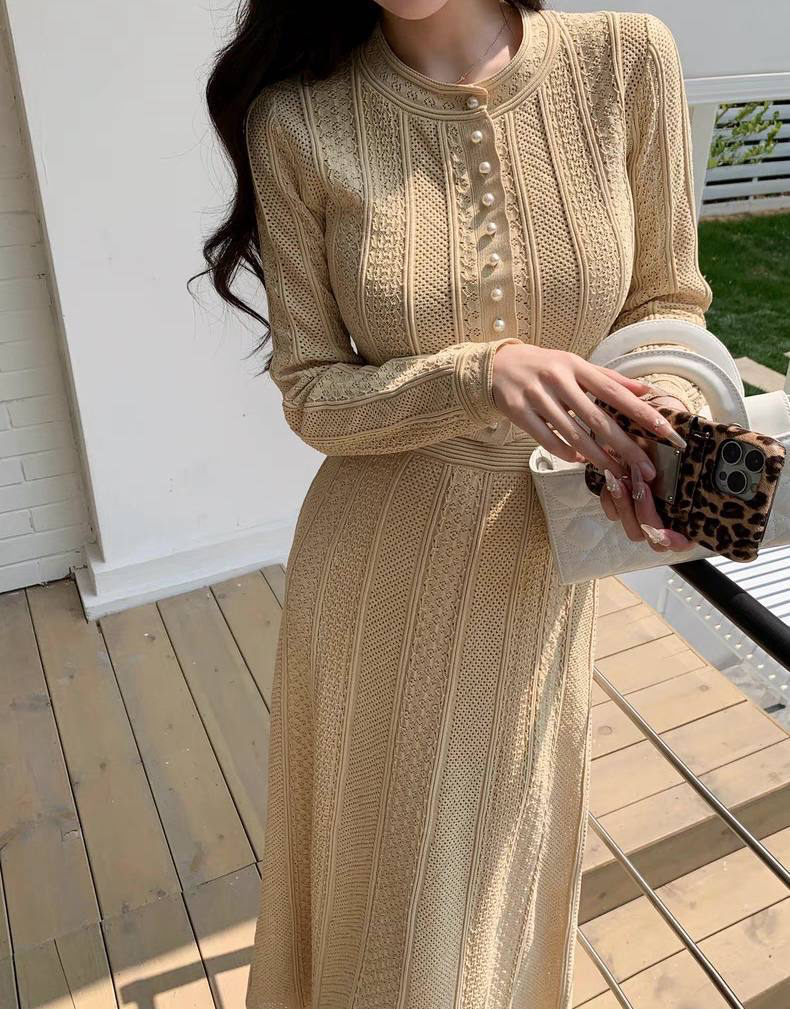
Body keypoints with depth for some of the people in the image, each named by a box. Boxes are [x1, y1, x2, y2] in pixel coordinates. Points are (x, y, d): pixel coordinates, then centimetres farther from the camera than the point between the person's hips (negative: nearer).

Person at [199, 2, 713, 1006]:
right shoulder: (298, 120, -13)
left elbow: (662, 300, 1)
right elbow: (313, 394, -9)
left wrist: (664, 398, -22)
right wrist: (482, 376, -26)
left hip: (545, 558, 2)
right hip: (383, 573, -1)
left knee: (514, 842, 26)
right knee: (387, 881, 20)